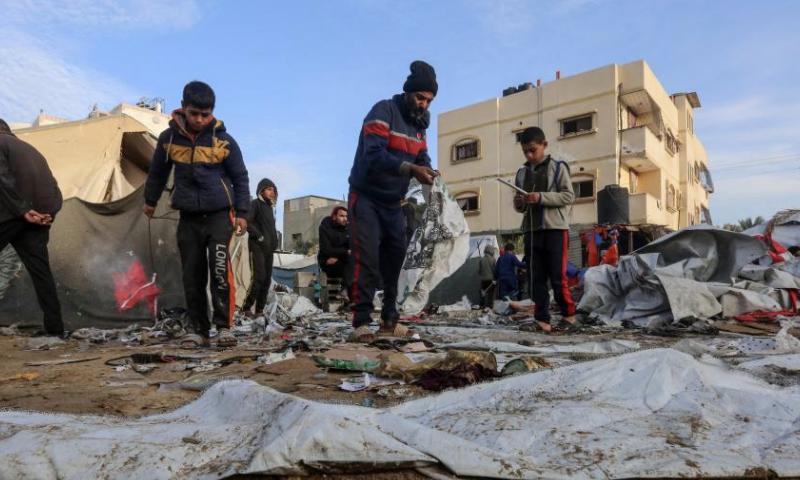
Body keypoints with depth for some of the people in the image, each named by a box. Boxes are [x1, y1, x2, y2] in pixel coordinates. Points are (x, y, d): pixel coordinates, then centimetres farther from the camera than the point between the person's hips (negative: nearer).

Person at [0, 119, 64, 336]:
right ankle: (54, 325, 5)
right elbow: (47, 182, 18)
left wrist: (23, 210, -15)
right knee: (40, 267, 7)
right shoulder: (28, 147, 27)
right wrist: (45, 213, 5)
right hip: (42, 209, 6)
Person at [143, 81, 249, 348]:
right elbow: (158, 172, 17)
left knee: (220, 269, -18)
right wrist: (150, 201, 27)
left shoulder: (224, 141, -5)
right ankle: (200, 331, 15)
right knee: (192, 277, 4)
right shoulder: (168, 138, 1)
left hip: (219, 214, -3)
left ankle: (224, 327, -8)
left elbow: (240, 178, 3)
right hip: (188, 218, 3)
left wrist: (242, 213, -1)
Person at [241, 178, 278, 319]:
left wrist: (274, 241, 10)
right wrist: (260, 237, -14)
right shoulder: (255, 204, -2)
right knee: (258, 277, -15)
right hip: (257, 247, -8)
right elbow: (247, 222, -15)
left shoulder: (269, 207, 21)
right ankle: (246, 308, -5)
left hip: (269, 248, 8)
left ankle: (260, 310, 7)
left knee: (267, 279, 3)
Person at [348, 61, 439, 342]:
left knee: (395, 258, 6)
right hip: (367, 198, -8)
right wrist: (411, 169, -38)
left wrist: (426, 172, -18)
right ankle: (361, 321, -9)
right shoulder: (383, 111, -15)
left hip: (393, 203, 8)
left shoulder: (419, 124, 10)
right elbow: (374, 155, -28)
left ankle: (390, 320, 13)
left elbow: (422, 158, 5)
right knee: (366, 258, -14)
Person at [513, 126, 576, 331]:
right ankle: (542, 318, 7)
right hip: (531, 231, 5)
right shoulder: (521, 173, 14)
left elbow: (569, 196, -6)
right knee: (536, 277, 3)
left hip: (555, 229, -4)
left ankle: (568, 313, 15)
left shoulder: (558, 167, 2)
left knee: (557, 276, -4)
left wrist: (542, 197, -18)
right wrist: (518, 204, -6)